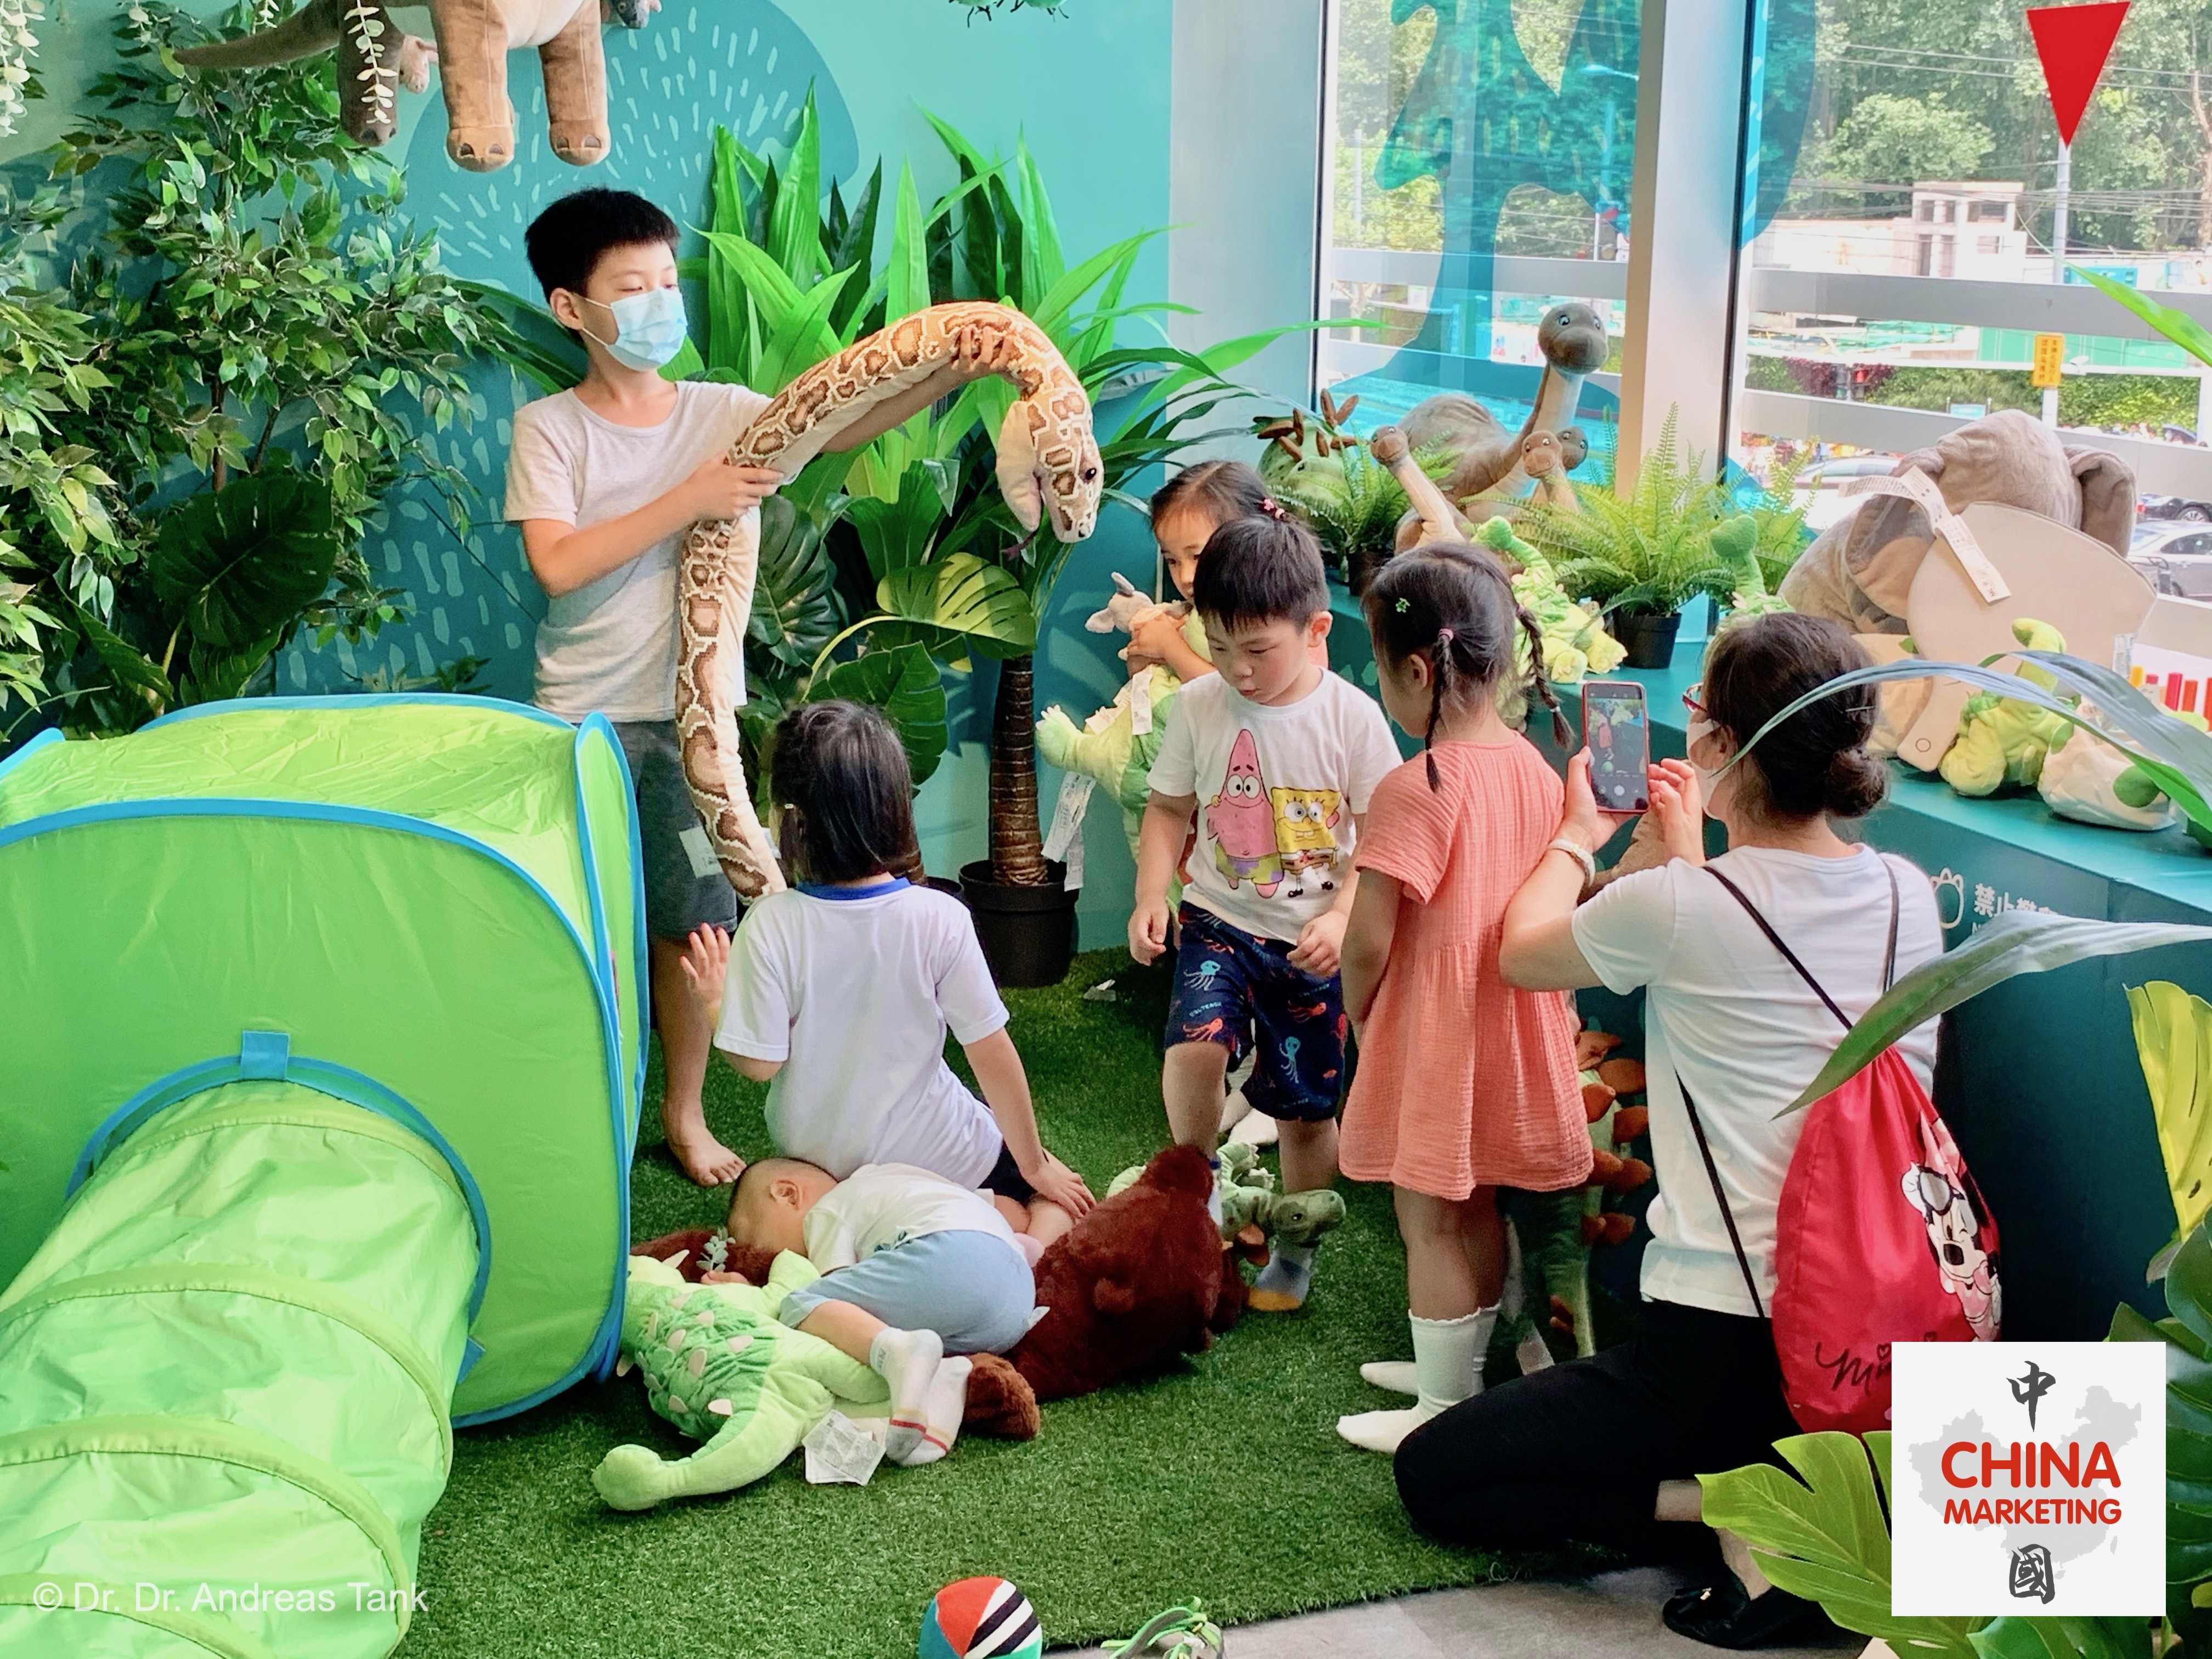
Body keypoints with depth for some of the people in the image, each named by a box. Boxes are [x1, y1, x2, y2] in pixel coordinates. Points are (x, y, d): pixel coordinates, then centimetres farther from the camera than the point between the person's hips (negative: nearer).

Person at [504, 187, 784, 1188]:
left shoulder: (723, 413, 3)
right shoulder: (548, 428, -3)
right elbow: (558, 565, -16)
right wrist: (688, 500, -18)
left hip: (692, 712, 2)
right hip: (585, 720, -2)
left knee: (692, 926, 8)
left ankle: (685, 1112, 26)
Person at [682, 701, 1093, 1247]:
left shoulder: (770, 925, -21)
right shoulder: (940, 919, -20)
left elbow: (759, 1062, -16)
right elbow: (993, 1055, -13)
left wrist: (714, 1002, 5)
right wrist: (1036, 1166, 1)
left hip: (818, 1161, 2)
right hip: (936, 1155, -2)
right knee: (1056, 1197, 25)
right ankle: (1034, 1248, -8)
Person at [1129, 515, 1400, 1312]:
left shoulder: (1351, 717, -11)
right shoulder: (1198, 705, -5)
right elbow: (1170, 809, 5)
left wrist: (1339, 918, -20)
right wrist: (1150, 897, -9)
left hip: (1313, 941, -1)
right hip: (1219, 921, 1)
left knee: (1306, 1109, 8)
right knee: (1194, 1045, -25)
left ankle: (1296, 1248, 32)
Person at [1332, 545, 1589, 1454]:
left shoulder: (1414, 789, -23)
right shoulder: (1536, 768, 0)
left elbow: (1369, 943, -21)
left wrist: (1357, 1010, -3)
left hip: (1431, 1040, -8)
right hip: (1513, 1036, 8)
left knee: (1431, 1224, 6)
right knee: (1477, 1212, 21)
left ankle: (1441, 1410, 18)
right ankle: (1458, 1372, 37)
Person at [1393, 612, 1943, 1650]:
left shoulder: (1676, 908, -17)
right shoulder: (1911, 896, 0)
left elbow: (1521, 955, 5)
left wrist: (1576, 837, 21)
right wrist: (1695, 856, 31)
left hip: (1729, 1341, -7)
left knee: (1430, 1476, 8)